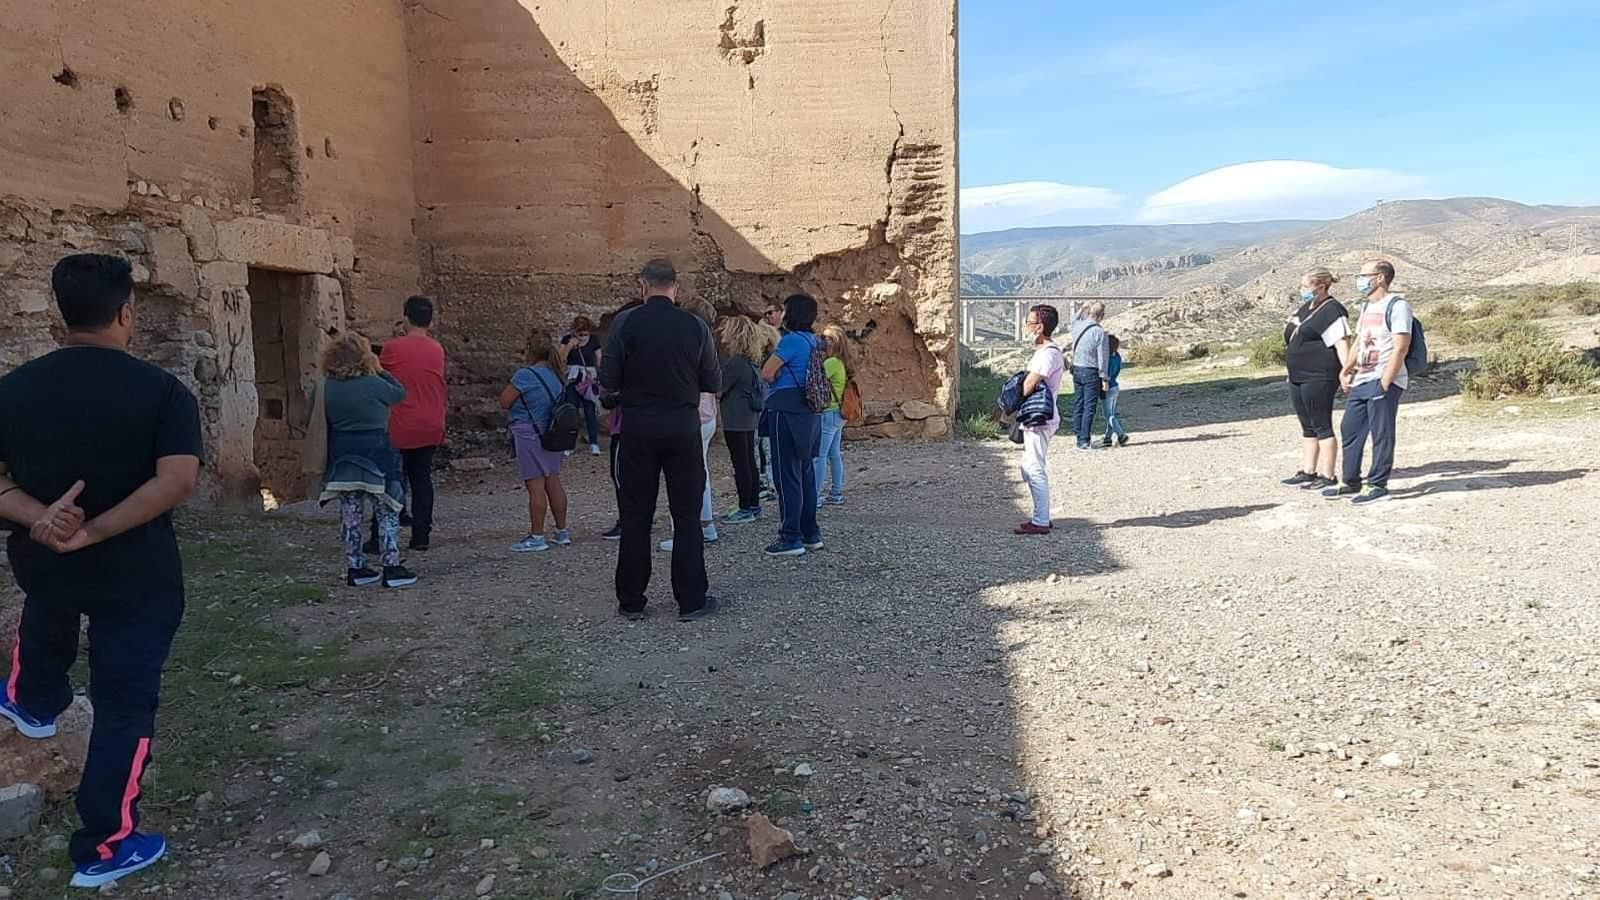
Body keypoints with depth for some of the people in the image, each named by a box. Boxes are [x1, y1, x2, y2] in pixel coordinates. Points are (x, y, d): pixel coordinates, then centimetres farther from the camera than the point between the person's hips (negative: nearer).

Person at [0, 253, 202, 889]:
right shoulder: (162, 391, -16)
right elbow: (178, 482, -26)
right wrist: (94, 532, -22)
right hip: (137, 573, -4)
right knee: (125, 704, 8)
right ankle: (105, 848, 17)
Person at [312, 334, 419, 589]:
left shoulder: (324, 388, -1)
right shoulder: (373, 384, -15)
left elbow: (317, 420, 9)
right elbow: (400, 393, 2)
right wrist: (381, 371, 11)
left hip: (342, 459, 5)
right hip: (376, 457, -5)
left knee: (351, 515, 13)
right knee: (387, 513, 4)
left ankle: (355, 568, 17)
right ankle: (392, 568, 2)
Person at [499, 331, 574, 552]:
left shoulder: (526, 375, -15)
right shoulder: (556, 374, 8)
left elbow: (504, 401, -11)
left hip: (529, 433, -8)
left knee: (535, 485, -5)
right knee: (553, 483, 12)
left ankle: (537, 537, -1)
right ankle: (562, 532, 19)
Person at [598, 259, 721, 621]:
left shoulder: (625, 323, -6)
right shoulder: (695, 325, -3)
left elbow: (608, 382, -5)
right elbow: (714, 383, 2)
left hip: (638, 431, 0)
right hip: (683, 430, 0)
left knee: (635, 515, 9)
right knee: (687, 516, 7)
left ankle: (631, 601, 16)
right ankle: (691, 601, 10)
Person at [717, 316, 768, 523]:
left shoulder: (735, 362, -18)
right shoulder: (751, 362, 10)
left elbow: (719, 387, -16)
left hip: (735, 420, -9)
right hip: (749, 419, 9)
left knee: (740, 463, -4)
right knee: (749, 461, 13)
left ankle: (746, 508, -1)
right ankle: (754, 505, 19)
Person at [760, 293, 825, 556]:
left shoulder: (792, 340, -15)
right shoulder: (812, 340, 12)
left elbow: (766, 373, -12)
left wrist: (776, 377, 7)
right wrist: (781, 376, 9)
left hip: (787, 413, -9)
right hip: (808, 413, 9)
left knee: (787, 475, -4)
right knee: (805, 473, 14)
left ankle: (791, 538, 0)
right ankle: (811, 533, 21)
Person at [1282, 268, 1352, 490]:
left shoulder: (1332, 312, -14)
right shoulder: (1306, 308, 16)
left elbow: (1342, 345, -21)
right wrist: (1293, 372, 26)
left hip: (1319, 378, -10)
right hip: (1299, 378, 10)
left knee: (1322, 427, -4)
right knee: (1308, 428, 14)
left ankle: (1328, 477, 2)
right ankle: (1307, 473, 22)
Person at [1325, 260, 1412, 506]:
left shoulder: (1396, 305, -10)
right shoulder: (1366, 306, 18)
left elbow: (1400, 348, -16)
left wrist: (1385, 382, -20)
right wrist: (1345, 371, 14)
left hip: (1383, 382, -9)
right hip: (1360, 381, 9)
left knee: (1381, 434, -2)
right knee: (1350, 430, 11)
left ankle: (1377, 486, 5)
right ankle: (1350, 482, 21)